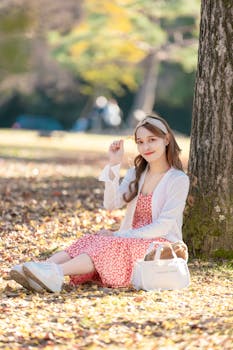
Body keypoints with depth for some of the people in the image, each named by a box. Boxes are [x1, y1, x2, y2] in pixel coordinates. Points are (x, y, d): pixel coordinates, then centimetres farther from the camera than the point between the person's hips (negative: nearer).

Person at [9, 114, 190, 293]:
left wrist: (121, 236, -18)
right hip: (131, 241, 6)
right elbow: (111, 204, 0)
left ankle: (57, 272, -55)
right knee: (90, 240, -22)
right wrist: (114, 165, -10)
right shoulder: (136, 174, 17)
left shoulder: (178, 179, -4)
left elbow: (164, 225, -13)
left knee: (111, 245, -33)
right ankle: (40, 267, -46)